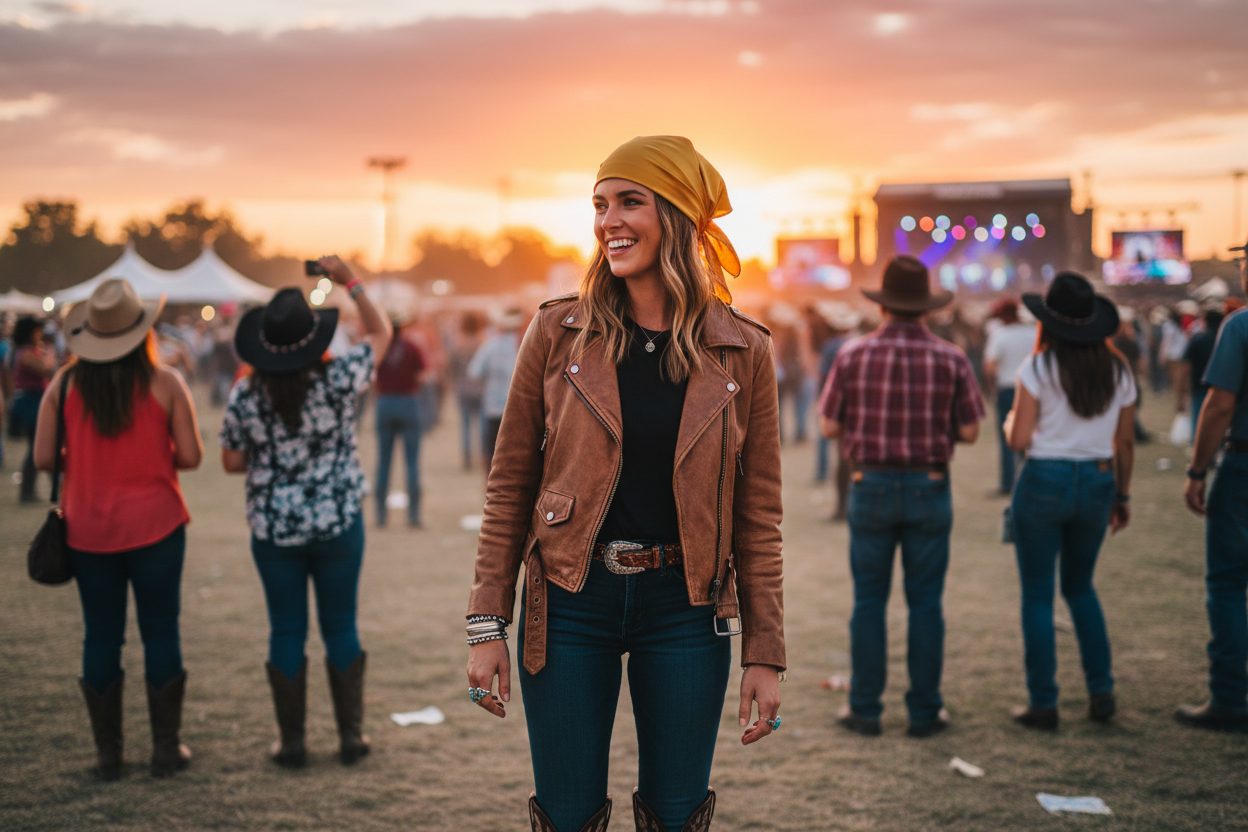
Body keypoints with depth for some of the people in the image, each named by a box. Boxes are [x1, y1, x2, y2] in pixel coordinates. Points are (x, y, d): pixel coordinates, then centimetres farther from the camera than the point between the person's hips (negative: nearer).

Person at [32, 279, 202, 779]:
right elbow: (191, 457, -7)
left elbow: (43, 458, -4)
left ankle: (108, 754, 15)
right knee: (161, 633, 8)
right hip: (154, 526, -2)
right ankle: (166, 749, 13)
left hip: (87, 529, 2)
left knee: (101, 636, 10)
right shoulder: (165, 384, -7)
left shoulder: (64, 385, -3)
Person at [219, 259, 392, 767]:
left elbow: (232, 463, -1)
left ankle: (292, 742, 14)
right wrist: (349, 282, 5)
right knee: (341, 627, 11)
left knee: (286, 632, 10)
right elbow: (380, 332, 3)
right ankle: (350, 735, 16)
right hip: (339, 524, 0)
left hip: (273, 530, 1)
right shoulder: (340, 380, -13)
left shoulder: (245, 395, -10)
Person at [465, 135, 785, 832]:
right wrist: (487, 625, -2)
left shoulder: (743, 352, -1)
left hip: (685, 609, 0)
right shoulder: (558, 333, -2)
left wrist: (765, 655, 0)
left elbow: (758, 515, 2)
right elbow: (510, 486, 2)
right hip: (570, 600, 0)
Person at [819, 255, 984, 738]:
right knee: (925, 603, 7)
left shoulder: (853, 356, -4)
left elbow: (829, 427, 0)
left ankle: (865, 710, 12)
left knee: (869, 601, 8)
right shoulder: (951, 360, -4)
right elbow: (969, 432, -3)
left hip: (871, 487, 0)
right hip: (928, 490, 0)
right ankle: (924, 712, 11)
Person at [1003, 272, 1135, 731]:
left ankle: (1043, 704, 7)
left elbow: (1020, 439, -13)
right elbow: (1125, 443, 7)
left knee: (1037, 595, 6)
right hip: (1097, 483, 5)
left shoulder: (1038, 368, -10)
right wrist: (1122, 495, 18)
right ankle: (1101, 692, 16)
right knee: (1080, 587, 22)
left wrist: (1011, 419, 9)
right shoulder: (1119, 371, 3)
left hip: (1044, 482, -4)